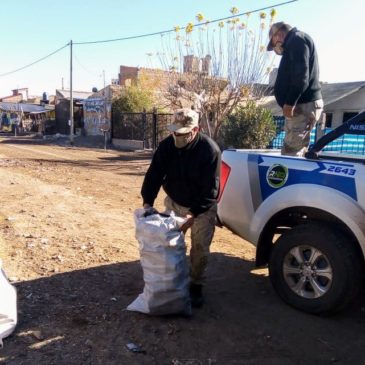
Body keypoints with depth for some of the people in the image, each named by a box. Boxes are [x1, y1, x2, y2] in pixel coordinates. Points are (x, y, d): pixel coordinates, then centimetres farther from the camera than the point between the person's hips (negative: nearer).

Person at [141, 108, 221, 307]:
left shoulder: (210, 150, -26)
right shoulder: (167, 145, -15)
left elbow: (210, 190, -25)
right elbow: (154, 174, -10)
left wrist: (193, 214, -33)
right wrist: (148, 202, -23)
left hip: (202, 207, -3)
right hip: (174, 203, 4)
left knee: (200, 249, 0)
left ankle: (196, 286, 20)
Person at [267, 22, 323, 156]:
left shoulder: (297, 39, -4)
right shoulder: (294, 43, 28)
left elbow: (301, 74, -19)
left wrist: (290, 102, -23)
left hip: (303, 105, -10)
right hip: (304, 104, 10)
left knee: (290, 153, -13)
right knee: (297, 152, 10)